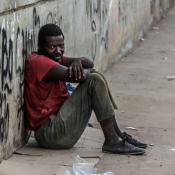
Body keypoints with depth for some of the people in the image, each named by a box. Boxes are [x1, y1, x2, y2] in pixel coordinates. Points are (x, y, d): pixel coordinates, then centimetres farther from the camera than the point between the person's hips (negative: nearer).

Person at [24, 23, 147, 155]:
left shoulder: (53, 58, 17)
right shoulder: (37, 61, -14)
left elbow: (90, 63, 11)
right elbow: (77, 76, -24)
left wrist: (78, 61, -13)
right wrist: (90, 72, -2)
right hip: (49, 132, -10)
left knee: (96, 77, 14)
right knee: (95, 81, -14)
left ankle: (118, 135, 11)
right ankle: (112, 142, -12)